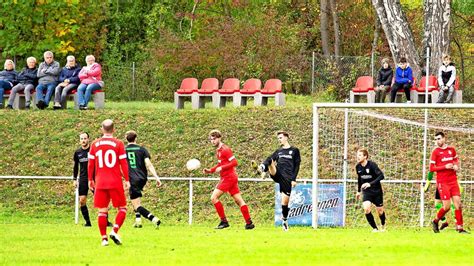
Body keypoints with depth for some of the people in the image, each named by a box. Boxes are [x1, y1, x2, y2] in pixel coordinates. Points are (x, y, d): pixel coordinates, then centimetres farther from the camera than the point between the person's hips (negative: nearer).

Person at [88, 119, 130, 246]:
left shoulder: (95, 144, 4)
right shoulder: (118, 144, -3)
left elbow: (90, 164, 7)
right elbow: (123, 163, -4)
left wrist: (90, 179, 17)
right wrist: (127, 180, 2)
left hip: (100, 183, 2)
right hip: (116, 183, -2)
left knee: (102, 211, 8)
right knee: (122, 208, 7)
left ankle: (104, 238, 3)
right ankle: (115, 231, -13)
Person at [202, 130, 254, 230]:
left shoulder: (225, 149, -13)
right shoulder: (218, 150, 16)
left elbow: (234, 162, -19)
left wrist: (221, 168, -22)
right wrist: (210, 170, 15)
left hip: (228, 177, -10)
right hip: (231, 177, 10)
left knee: (214, 197, -11)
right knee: (239, 200, 8)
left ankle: (224, 221, -9)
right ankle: (249, 223, 8)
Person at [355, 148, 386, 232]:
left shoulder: (372, 165, -19)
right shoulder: (358, 167, -2)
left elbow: (381, 176, -25)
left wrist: (371, 183, -34)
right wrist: (358, 191, 20)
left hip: (376, 190, -3)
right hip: (366, 191, 3)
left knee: (380, 210, 8)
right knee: (366, 208, -20)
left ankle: (383, 226, 38)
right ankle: (375, 228, -8)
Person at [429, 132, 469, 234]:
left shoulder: (451, 149, 9)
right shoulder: (435, 152, -3)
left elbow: (456, 159, 27)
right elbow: (431, 168, -6)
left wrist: (456, 165, 5)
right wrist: (445, 167, -17)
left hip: (453, 181, 4)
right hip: (442, 182, -4)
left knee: (457, 203, -4)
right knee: (447, 206, -9)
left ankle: (460, 227, 0)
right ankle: (435, 221, 16)